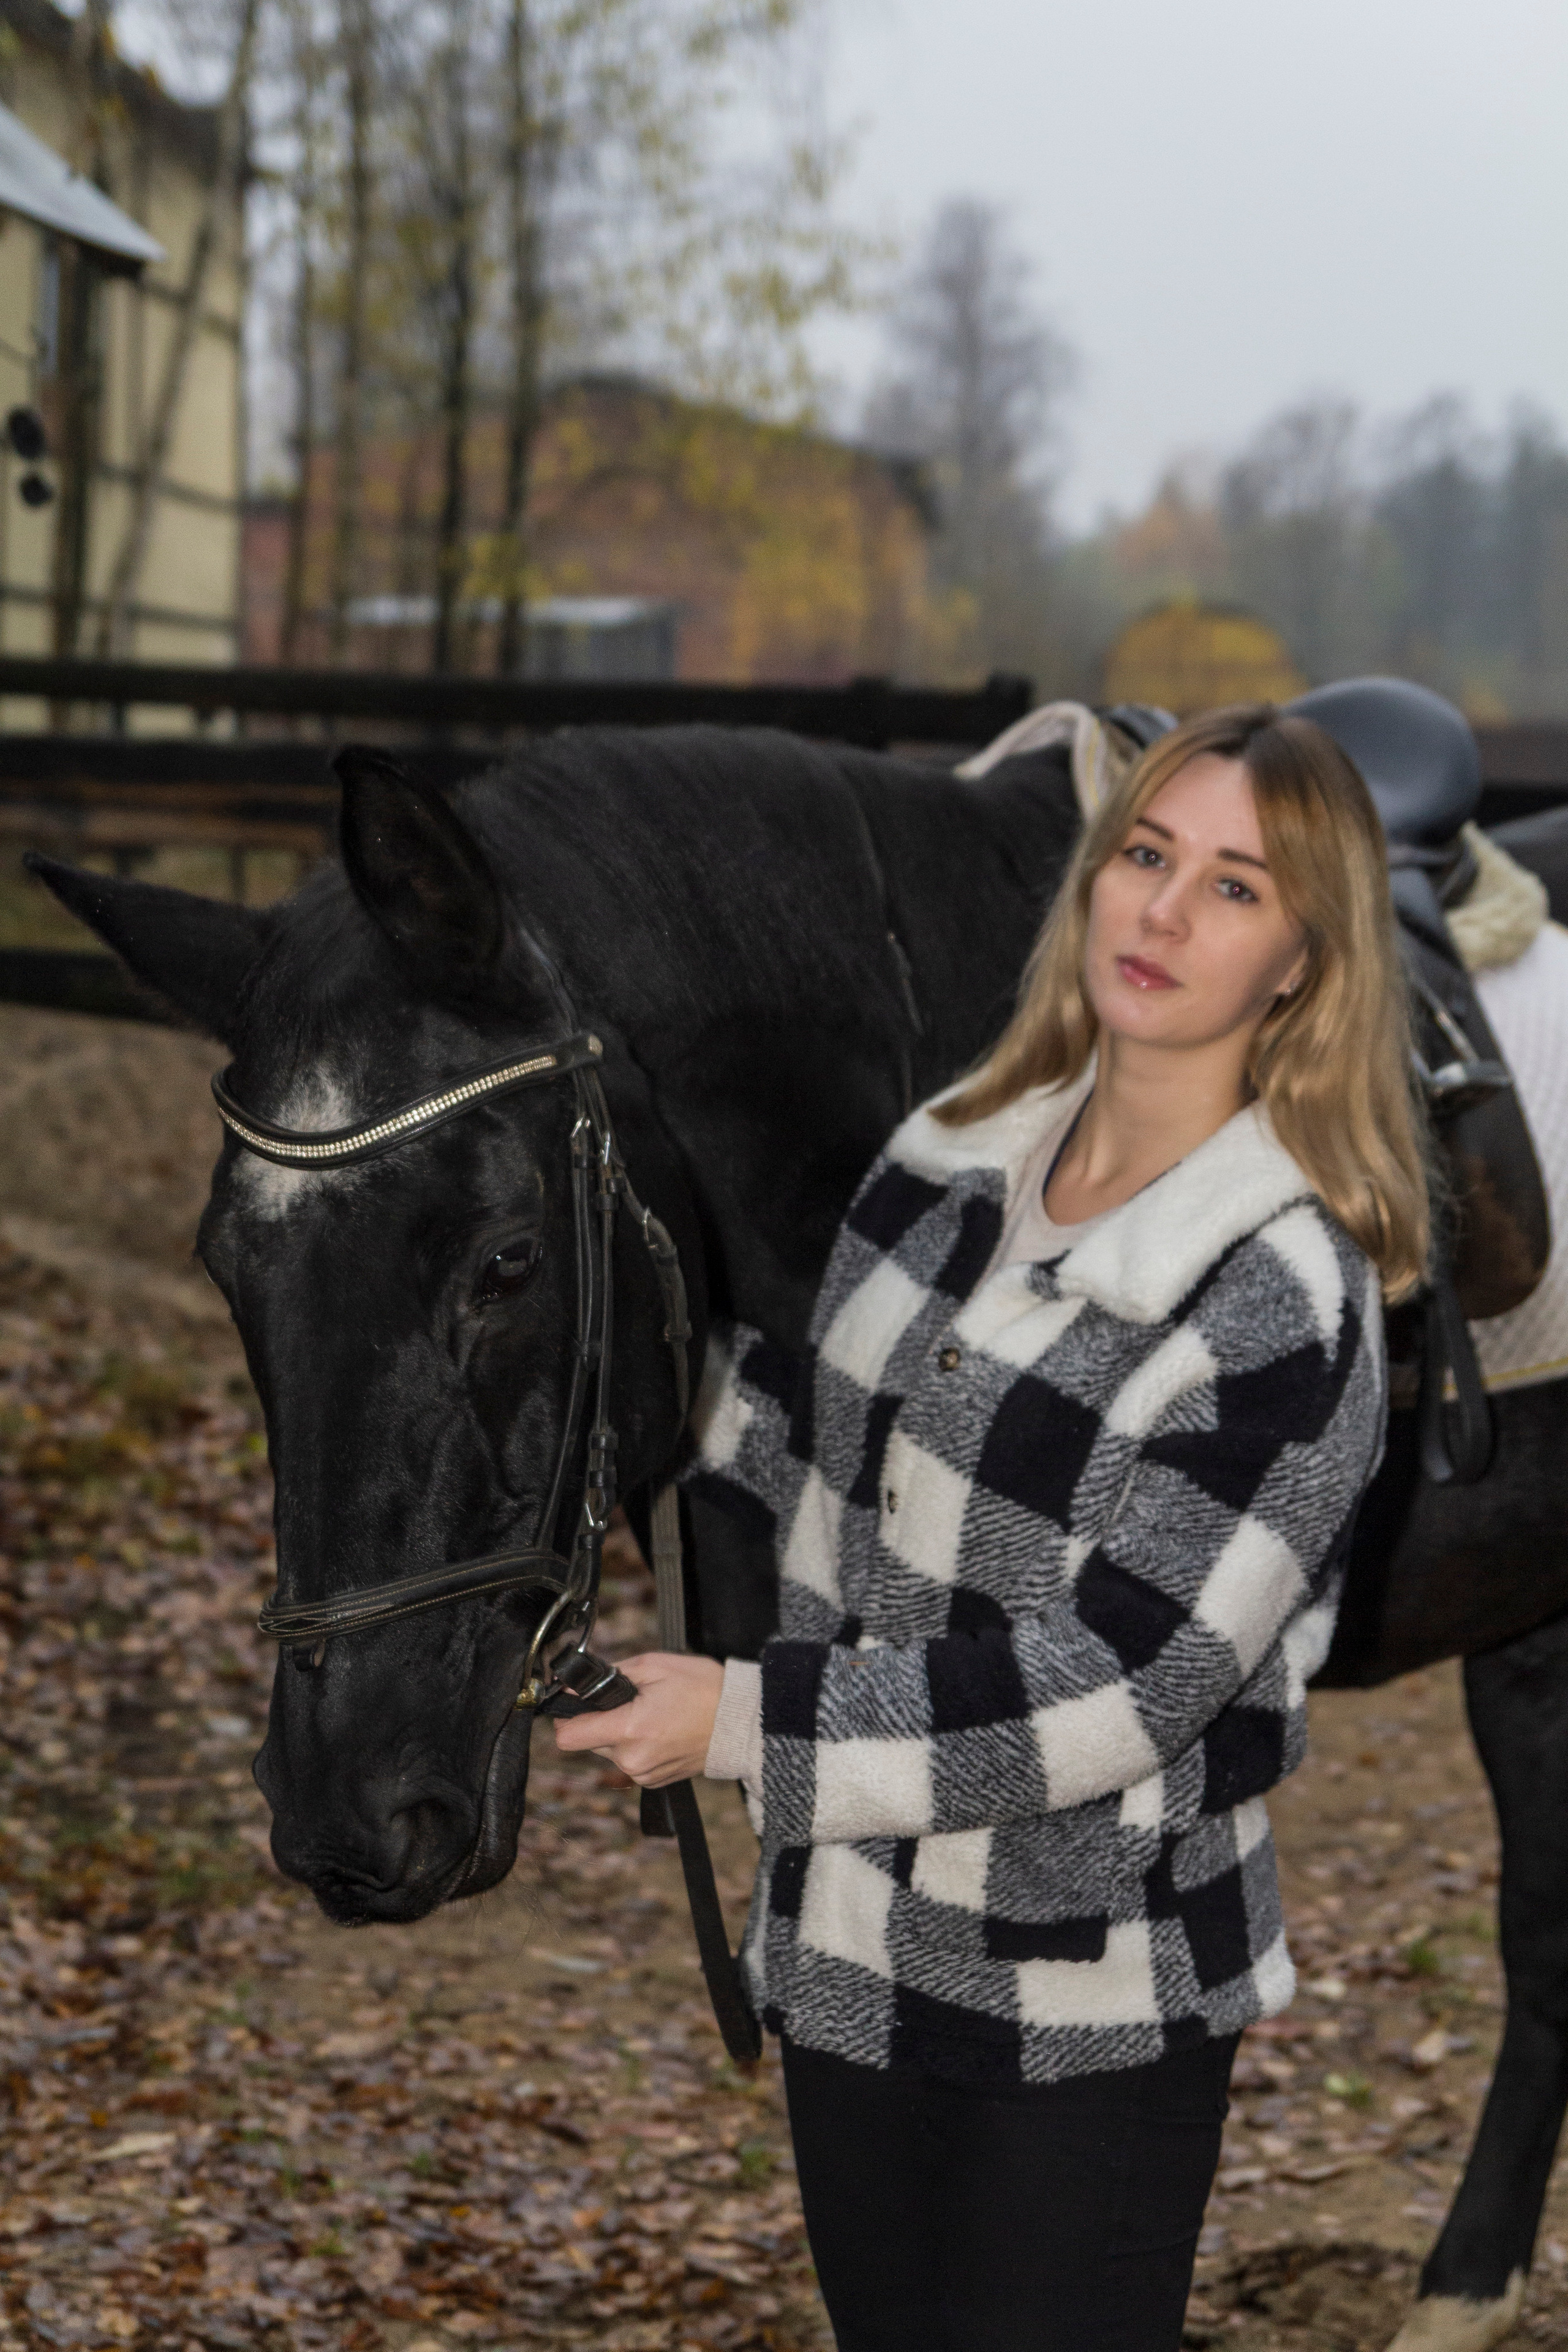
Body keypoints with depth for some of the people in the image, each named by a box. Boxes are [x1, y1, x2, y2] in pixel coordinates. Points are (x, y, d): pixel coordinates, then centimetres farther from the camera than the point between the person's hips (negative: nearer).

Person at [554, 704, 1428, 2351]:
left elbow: (1118, 1685, -23)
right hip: (846, 1954, 7)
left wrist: (749, 1720, -22)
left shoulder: (1286, 1300, -19)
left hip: (1088, 2014, -7)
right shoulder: (948, 1160, 3)